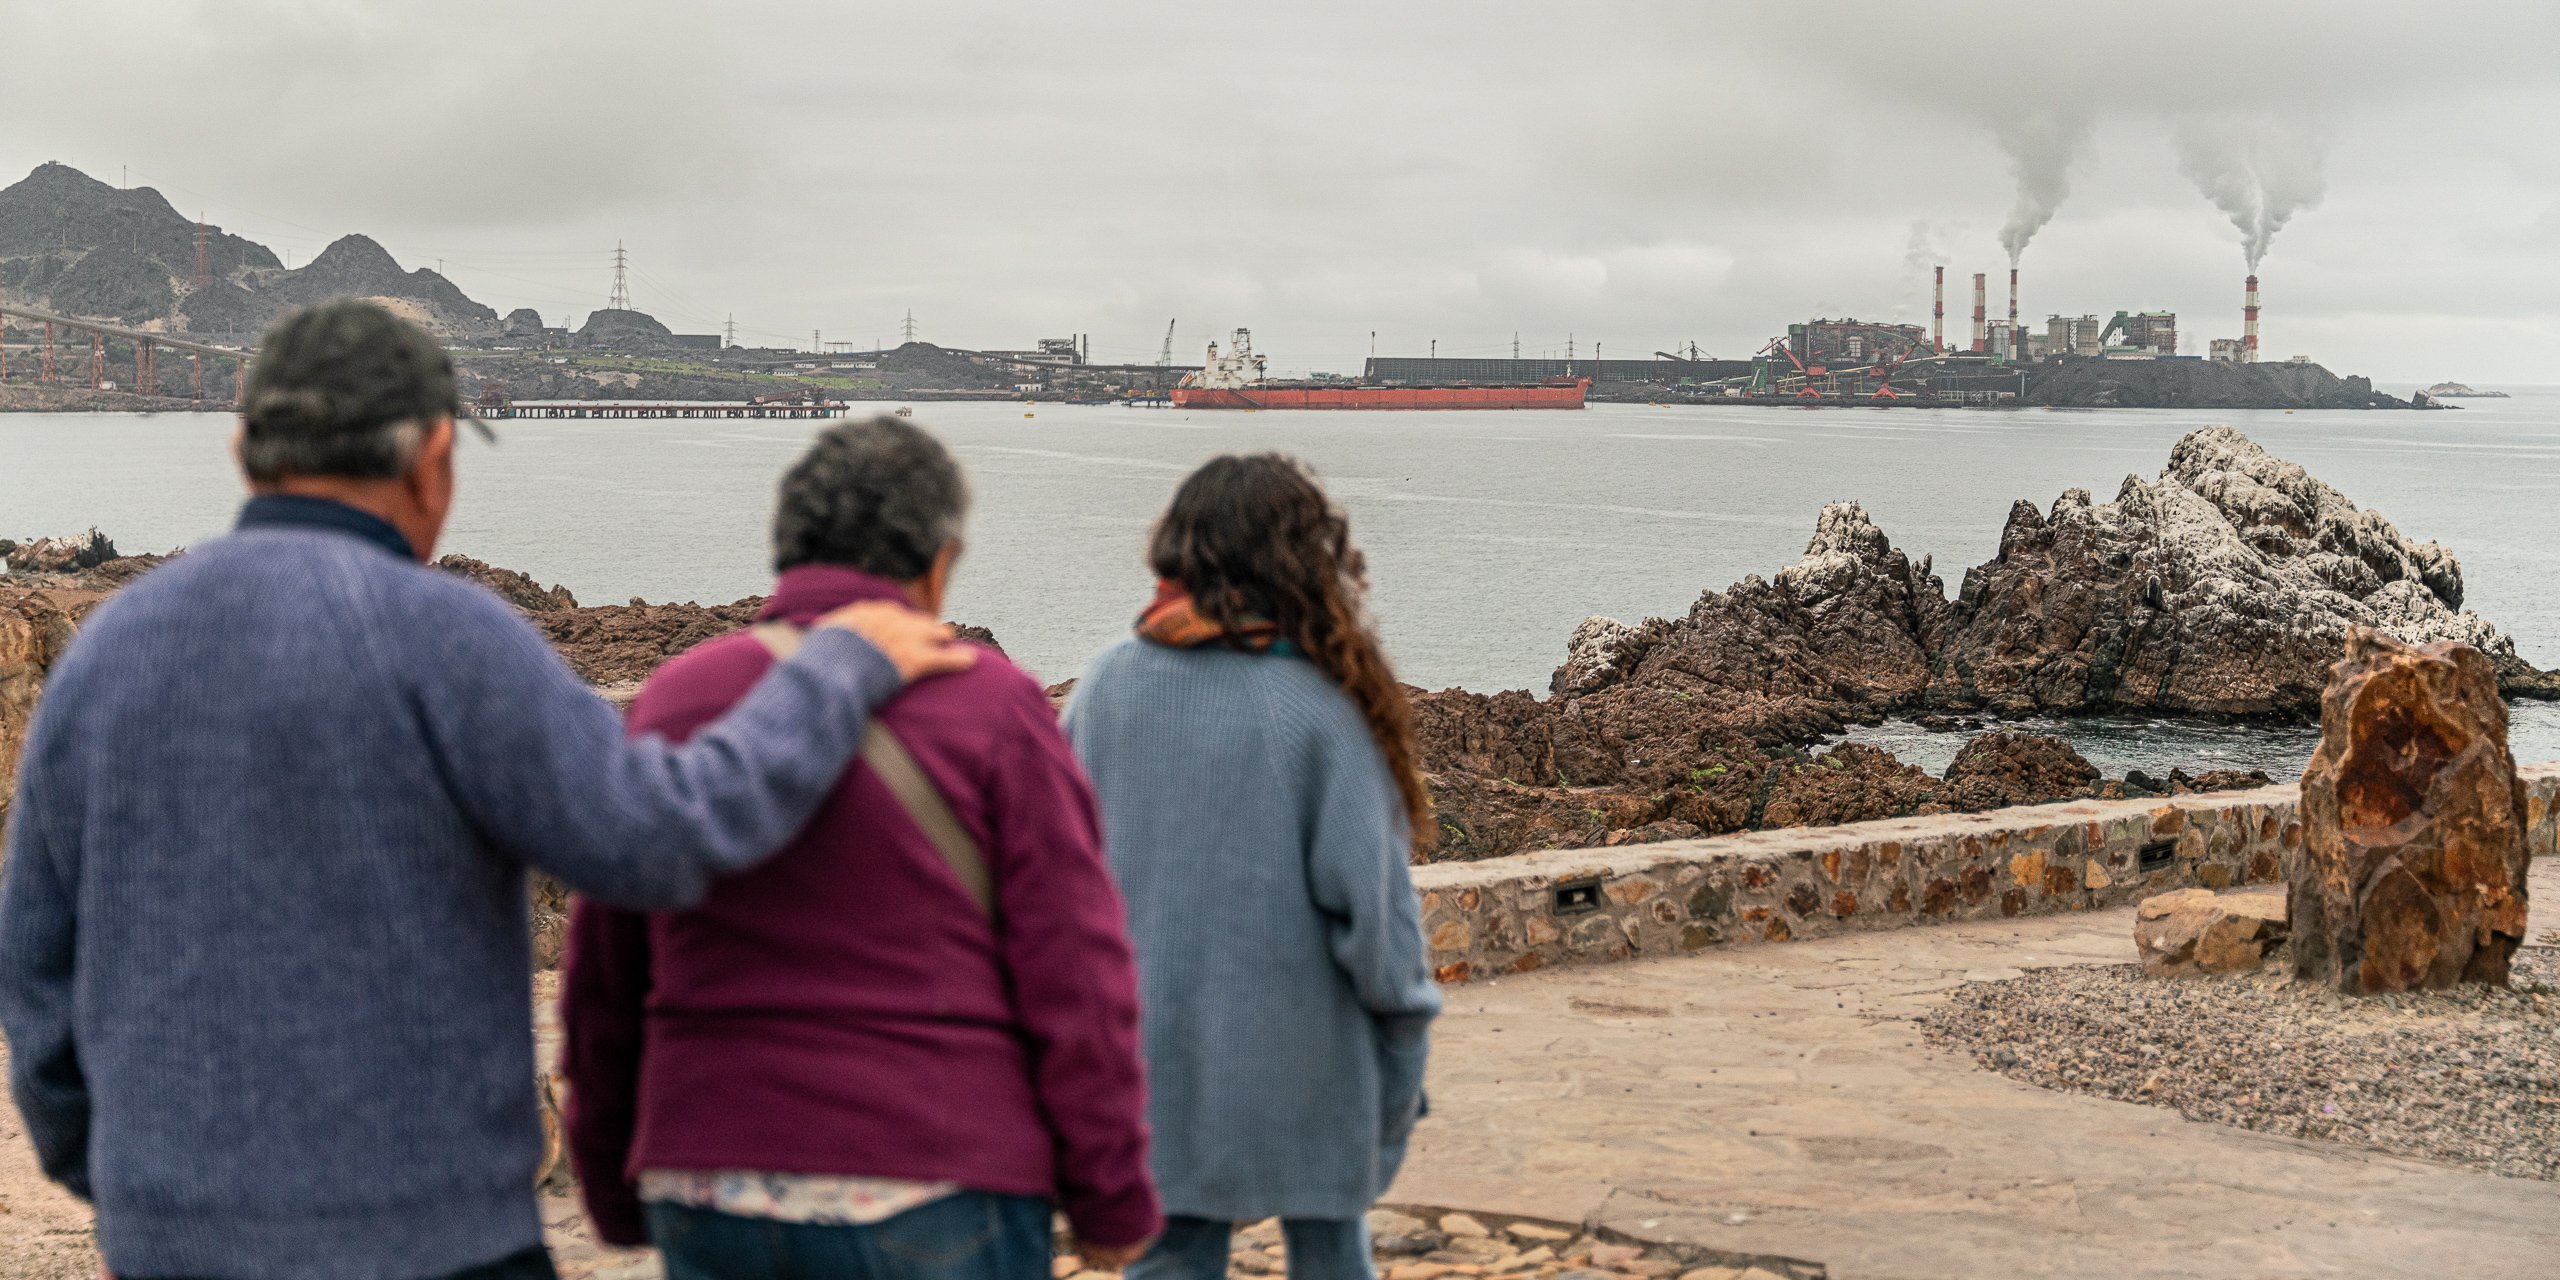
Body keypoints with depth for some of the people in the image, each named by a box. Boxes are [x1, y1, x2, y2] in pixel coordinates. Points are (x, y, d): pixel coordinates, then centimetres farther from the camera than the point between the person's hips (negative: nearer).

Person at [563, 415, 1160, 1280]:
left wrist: (616, 1193, 21)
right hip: (934, 1204, -4)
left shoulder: (672, 706, 5)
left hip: (717, 1205, 4)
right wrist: (1113, 1200, 1)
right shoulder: (989, 708, -7)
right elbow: (1075, 980, -9)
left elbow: (605, 989, 10)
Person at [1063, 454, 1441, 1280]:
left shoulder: (1106, 686, -2)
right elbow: (1368, 893, -13)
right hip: (1297, 1054, -3)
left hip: (1146, 1056, 3)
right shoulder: (1319, 705, -14)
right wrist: (1403, 1059, -2)